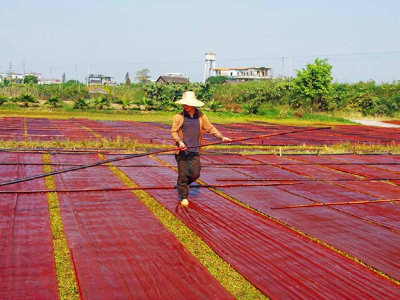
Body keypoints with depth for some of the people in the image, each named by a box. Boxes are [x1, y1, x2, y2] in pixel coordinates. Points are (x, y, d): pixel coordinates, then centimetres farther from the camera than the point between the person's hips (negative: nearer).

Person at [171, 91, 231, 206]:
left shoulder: (201, 116, 5)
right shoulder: (179, 116, -3)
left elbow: (210, 128, 12)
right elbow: (173, 132, -3)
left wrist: (222, 137, 4)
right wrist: (179, 142, -20)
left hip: (195, 151, 3)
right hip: (182, 150, -2)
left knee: (195, 174, 2)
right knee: (182, 174, 0)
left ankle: (182, 184, 32)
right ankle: (183, 197, 15)